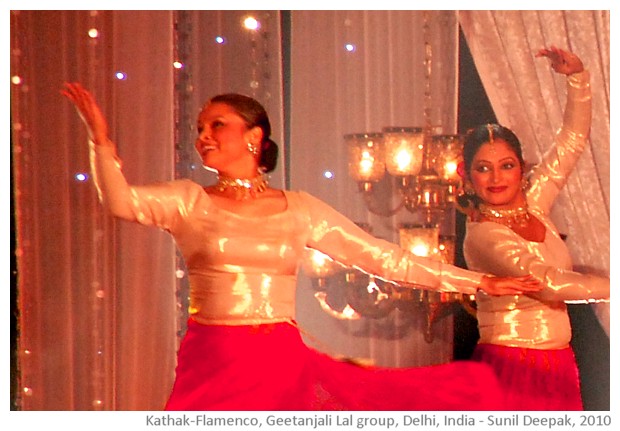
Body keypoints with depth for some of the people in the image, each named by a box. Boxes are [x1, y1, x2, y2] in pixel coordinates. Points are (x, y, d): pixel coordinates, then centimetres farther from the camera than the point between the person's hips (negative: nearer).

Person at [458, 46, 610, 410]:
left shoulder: (533, 207, 10)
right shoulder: (483, 234, -13)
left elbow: (573, 141, 16)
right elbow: (548, 282, -24)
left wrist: (578, 76, 7)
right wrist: (609, 286, -18)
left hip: (558, 369, 7)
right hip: (512, 370, -7)